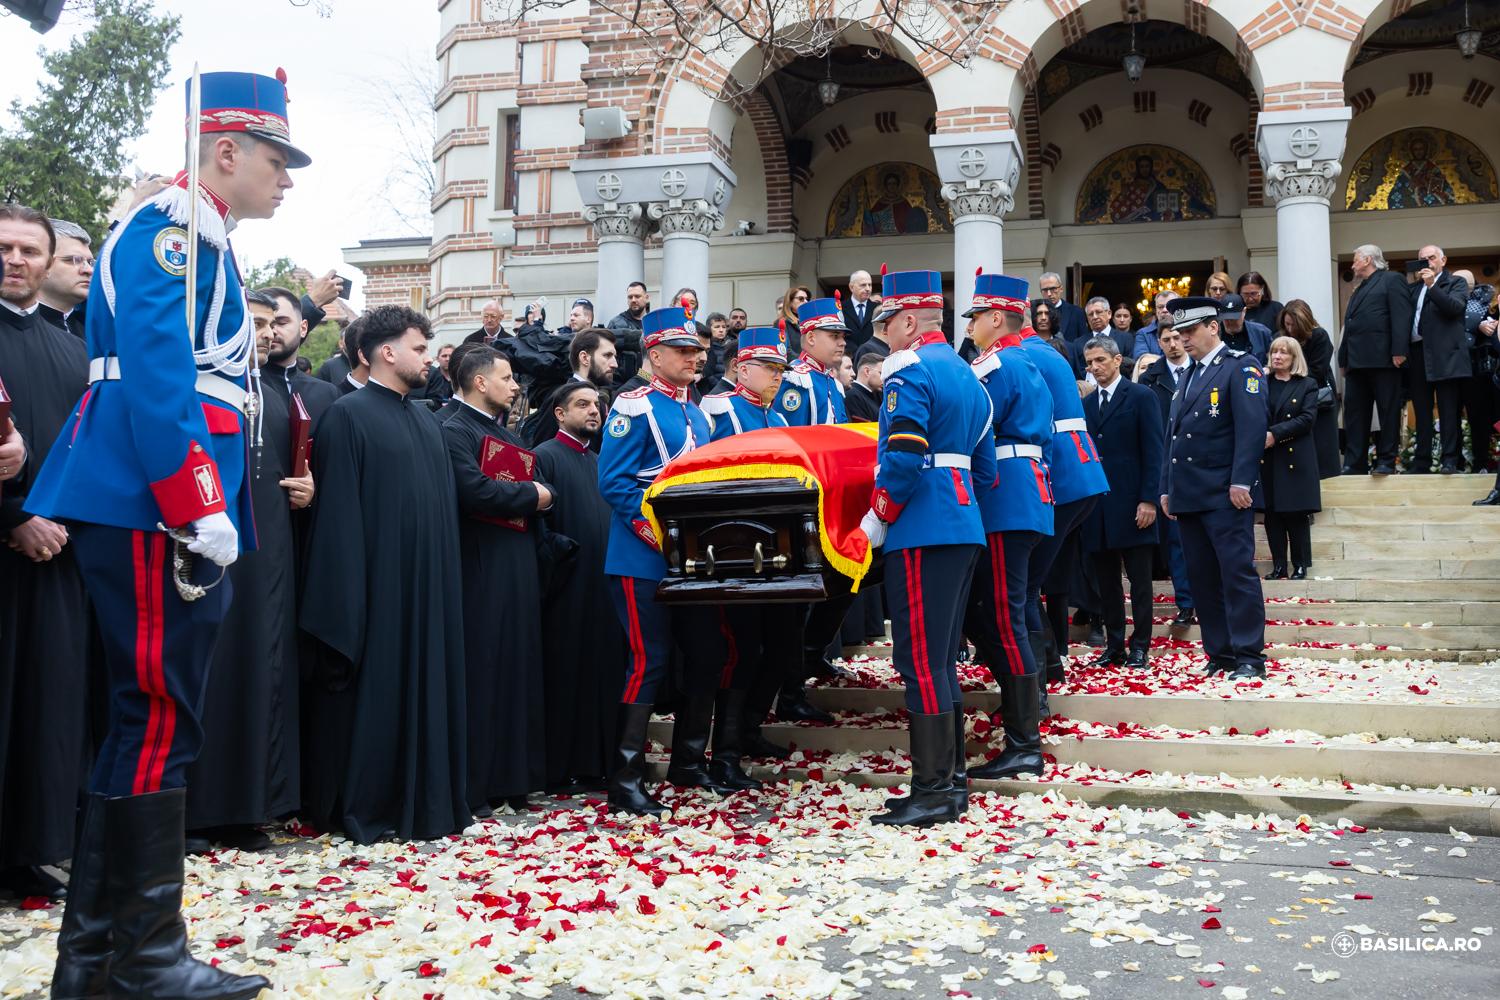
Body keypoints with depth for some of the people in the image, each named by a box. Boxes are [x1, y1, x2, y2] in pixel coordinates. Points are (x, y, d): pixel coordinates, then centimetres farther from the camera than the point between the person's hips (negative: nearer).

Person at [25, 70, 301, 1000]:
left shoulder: (197, 240, 23)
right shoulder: (172, 226, -8)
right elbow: (153, 373, -20)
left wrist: (211, 508, 20)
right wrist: (201, 512, -21)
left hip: (163, 514, 10)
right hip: (156, 508, -10)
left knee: (145, 720, 12)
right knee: (159, 721, -5)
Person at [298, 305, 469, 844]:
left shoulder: (426, 421, 15)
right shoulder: (348, 415, -7)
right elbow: (338, 513, -13)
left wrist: (446, 575, 12)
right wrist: (345, 596, -17)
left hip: (427, 582, 7)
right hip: (377, 581, -7)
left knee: (424, 688, 10)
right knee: (371, 689, 0)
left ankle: (424, 799, 19)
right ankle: (361, 808, 10)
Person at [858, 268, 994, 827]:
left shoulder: (910, 373, -10)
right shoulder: (966, 375, 19)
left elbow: (903, 461, -21)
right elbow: (983, 465, 21)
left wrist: (875, 520, -10)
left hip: (921, 534, -10)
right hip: (964, 529, 10)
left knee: (920, 662, -6)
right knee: (939, 659, 14)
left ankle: (932, 794, -2)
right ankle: (949, 782, 20)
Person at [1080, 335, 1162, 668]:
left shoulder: (1141, 397, 0)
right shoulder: (1086, 404, 14)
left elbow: (1153, 452, -5)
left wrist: (1149, 500, -12)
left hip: (1131, 503, -5)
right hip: (1096, 505, 5)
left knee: (1139, 580, 2)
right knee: (1106, 581, 7)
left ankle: (1140, 646, 8)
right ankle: (1114, 646, 14)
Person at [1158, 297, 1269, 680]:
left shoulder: (1241, 367, -2)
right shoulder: (1187, 375, 21)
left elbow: (1251, 427, -12)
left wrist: (1241, 481, -19)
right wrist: (1167, 489, 16)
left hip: (1225, 494, -7)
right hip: (1189, 496, 7)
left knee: (1237, 572, -7)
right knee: (1202, 577, 7)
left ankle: (1249, 655, -2)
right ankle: (1220, 653, 13)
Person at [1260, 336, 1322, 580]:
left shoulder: (1307, 385, 4)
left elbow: (1307, 418, -7)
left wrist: (1275, 434, -16)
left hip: (1296, 458, -2)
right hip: (1266, 459, 2)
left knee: (1297, 514, -1)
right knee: (1272, 514, 3)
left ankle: (1300, 566, 9)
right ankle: (1278, 566, 10)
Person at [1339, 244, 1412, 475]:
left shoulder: (1391, 280, 2)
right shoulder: (1358, 291, 25)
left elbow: (1401, 316, -10)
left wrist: (1399, 351, -19)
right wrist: (1344, 360, 14)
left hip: (1383, 359, -8)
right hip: (1357, 361, 8)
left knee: (1388, 412, -2)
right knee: (1354, 413, 4)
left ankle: (1386, 462, 1)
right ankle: (1355, 463, 7)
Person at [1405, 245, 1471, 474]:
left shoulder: (1456, 282, 8)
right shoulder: (1413, 286, 20)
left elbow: (1455, 307, -10)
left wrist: (1431, 285, -15)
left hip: (1445, 354, -4)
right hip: (1417, 353, 4)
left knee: (1448, 410, -5)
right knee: (1422, 411, 7)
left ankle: (1450, 459, -3)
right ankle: (1422, 461, 10)